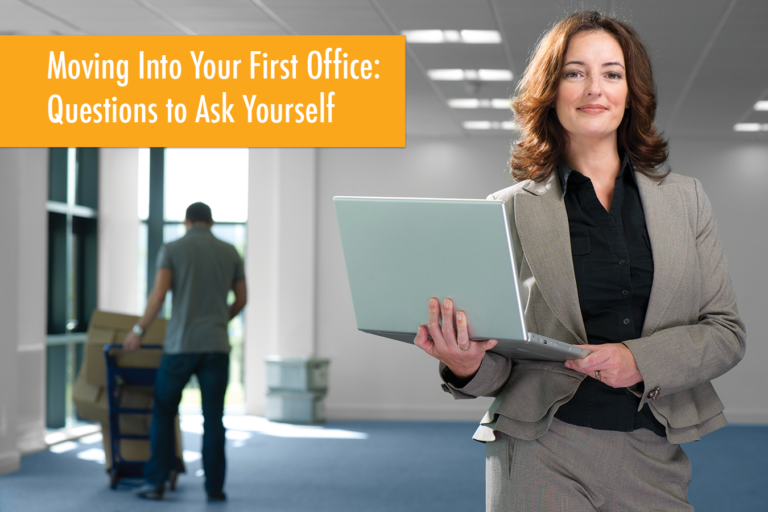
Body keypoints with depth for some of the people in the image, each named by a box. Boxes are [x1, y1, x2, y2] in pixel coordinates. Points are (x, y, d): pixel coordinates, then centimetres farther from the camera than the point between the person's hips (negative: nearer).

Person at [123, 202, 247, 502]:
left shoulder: (172, 250, 0)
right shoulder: (230, 252, 9)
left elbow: (159, 294, -12)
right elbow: (241, 300, 14)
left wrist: (139, 330, 0)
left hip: (181, 345, -2)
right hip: (216, 345, 2)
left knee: (163, 412, 10)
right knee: (213, 418, 6)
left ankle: (156, 483, 5)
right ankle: (215, 487, 5)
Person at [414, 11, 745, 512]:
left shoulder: (685, 199, 9)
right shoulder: (512, 209, 3)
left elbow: (727, 331, 6)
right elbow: (500, 360, 4)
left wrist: (641, 360, -11)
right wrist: (467, 366, -20)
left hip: (652, 456, 2)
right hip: (543, 456, -2)